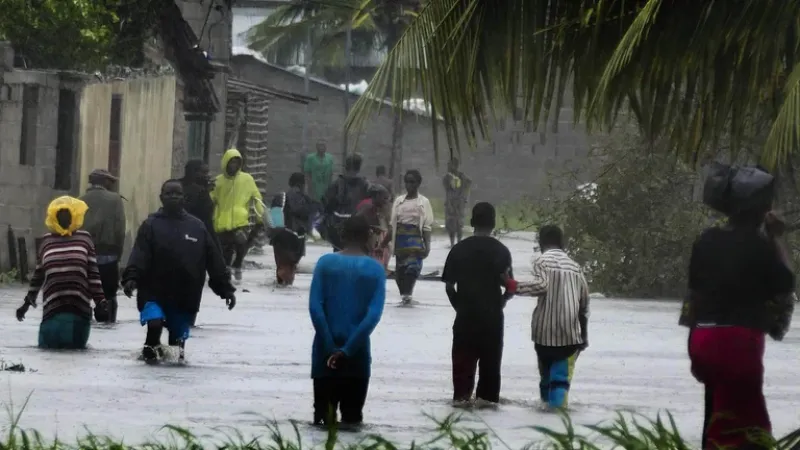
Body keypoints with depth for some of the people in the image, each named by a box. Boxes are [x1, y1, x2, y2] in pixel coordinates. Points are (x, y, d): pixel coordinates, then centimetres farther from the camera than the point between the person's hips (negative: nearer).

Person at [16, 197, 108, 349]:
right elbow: (38, 274, 18)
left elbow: (93, 272, 6)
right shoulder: (47, 241, 12)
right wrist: (28, 301, 17)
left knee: (76, 344, 3)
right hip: (52, 306, 1)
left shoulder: (84, 239, 8)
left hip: (79, 307, -1)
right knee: (48, 343, -1)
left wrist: (99, 298, -1)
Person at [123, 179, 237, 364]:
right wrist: (131, 278, -28)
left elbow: (214, 260, 10)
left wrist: (226, 288, 8)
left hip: (185, 296, 3)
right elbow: (139, 256, -11)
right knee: (155, 321, -23)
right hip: (155, 292, -3)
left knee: (179, 336, 8)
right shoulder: (151, 225, 0)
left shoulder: (197, 227, 8)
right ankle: (151, 348, 5)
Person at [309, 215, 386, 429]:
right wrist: (348, 349, -14)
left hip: (326, 348, 0)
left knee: (324, 403, 10)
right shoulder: (375, 269, -4)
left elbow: (315, 307, -11)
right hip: (357, 349, 0)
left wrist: (330, 347, -11)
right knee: (352, 413, 11)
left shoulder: (325, 263, -2)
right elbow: (374, 314, -14)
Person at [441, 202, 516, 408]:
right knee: (490, 356, 8)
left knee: (463, 355, 8)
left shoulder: (459, 249, -1)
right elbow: (509, 285, -7)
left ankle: (461, 395, 5)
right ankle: (486, 396, 7)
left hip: (465, 313, 1)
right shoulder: (500, 251, -5)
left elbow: (449, 285, -1)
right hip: (492, 314, -1)